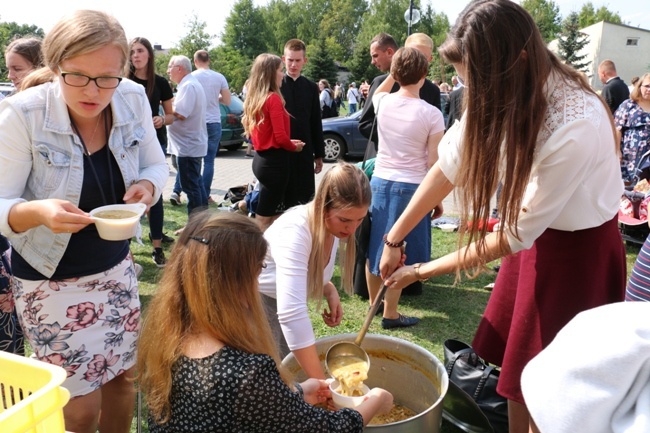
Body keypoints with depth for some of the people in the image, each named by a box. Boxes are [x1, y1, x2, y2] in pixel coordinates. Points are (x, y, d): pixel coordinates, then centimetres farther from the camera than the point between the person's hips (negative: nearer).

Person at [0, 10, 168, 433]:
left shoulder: (134, 98, -12)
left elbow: (156, 164, 2)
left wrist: (146, 187, -21)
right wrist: (38, 211, -39)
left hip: (116, 266, 4)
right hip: (52, 279, -4)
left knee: (124, 375, 17)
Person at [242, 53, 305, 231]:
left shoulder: (254, 98, 10)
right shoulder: (273, 98, -15)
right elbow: (280, 137, -19)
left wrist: (289, 143, 13)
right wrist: (294, 147, 2)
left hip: (261, 158, 9)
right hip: (274, 161, -9)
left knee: (274, 213, 16)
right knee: (264, 218, 0)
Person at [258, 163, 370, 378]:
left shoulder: (333, 226, -10)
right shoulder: (295, 231, -34)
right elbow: (291, 313, -42)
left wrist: (330, 292, -11)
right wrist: (321, 381, -40)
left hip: (281, 304, 7)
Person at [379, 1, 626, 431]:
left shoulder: (575, 127, -34)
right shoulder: (506, 91, -14)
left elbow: (515, 235, -26)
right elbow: (449, 166, -7)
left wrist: (423, 271, -18)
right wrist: (394, 239, -4)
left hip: (579, 248, -6)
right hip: (535, 230, 6)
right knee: (513, 359, 16)